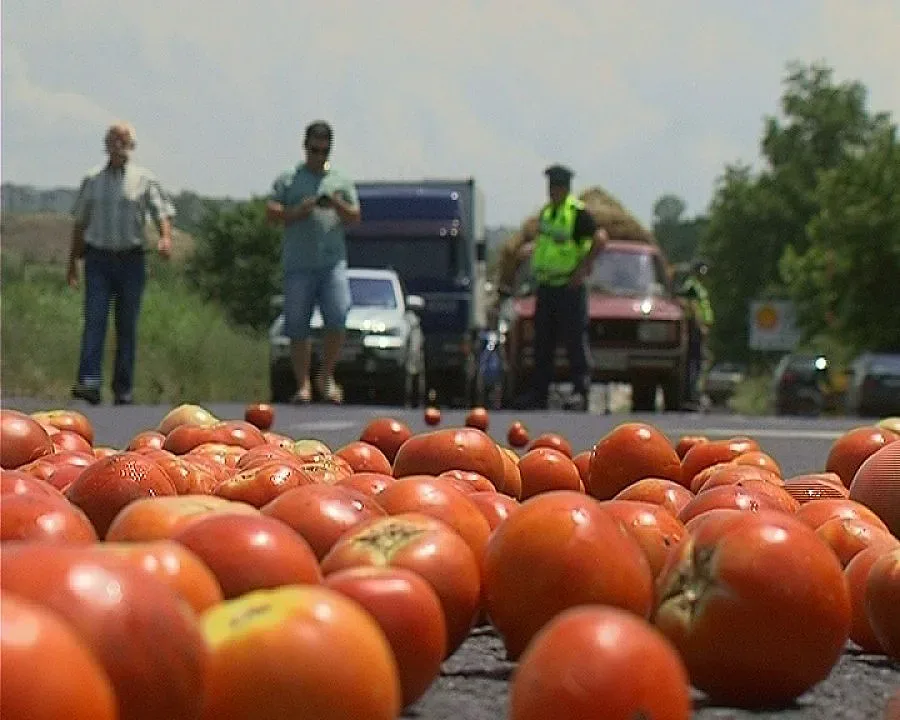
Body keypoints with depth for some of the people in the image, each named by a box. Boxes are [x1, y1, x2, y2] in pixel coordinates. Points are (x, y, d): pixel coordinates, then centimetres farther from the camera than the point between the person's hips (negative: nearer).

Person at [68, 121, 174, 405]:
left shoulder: (145, 180, 5)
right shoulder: (92, 180, 10)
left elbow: (162, 213, -2)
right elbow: (80, 224, 16)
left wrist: (166, 238, -24)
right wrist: (72, 263, 16)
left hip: (131, 259, -1)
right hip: (98, 259, 1)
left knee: (127, 325, 3)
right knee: (94, 319, -13)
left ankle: (123, 389, 9)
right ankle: (89, 382, -22)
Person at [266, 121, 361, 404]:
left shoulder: (341, 182, 17)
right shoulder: (288, 181, 13)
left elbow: (355, 218, 10)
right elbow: (271, 213, 4)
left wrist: (337, 205, -9)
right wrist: (300, 211, -11)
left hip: (333, 261, 0)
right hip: (298, 265, 0)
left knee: (337, 319, -14)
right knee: (297, 328, 0)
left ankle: (326, 376, 3)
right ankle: (303, 384, 7)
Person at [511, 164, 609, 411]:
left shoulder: (577, 213, -11)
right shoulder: (546, 212, 13)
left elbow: (600, 238, -19)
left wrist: (583, 268, -18)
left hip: (570, 288, -8)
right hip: (545, 287, 8)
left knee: (575, 340, -5)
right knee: (542, 342, 8)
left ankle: (581, 391, -1)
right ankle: (538, 393, 12)